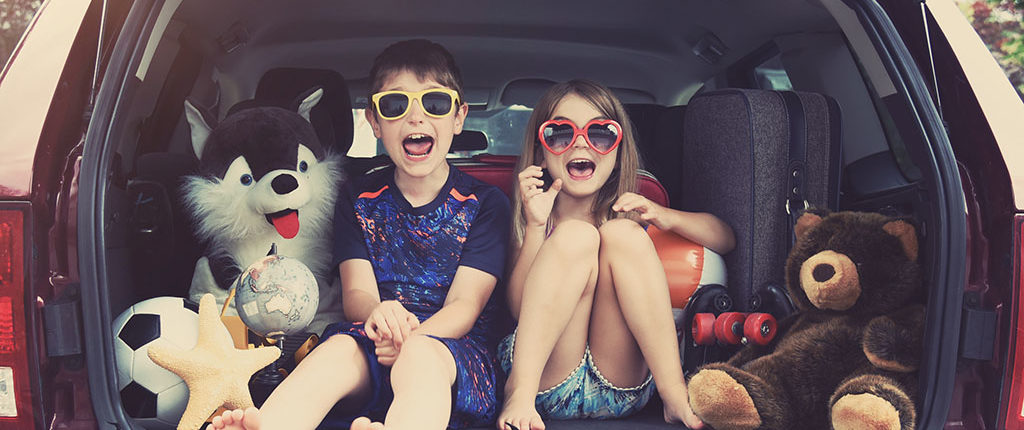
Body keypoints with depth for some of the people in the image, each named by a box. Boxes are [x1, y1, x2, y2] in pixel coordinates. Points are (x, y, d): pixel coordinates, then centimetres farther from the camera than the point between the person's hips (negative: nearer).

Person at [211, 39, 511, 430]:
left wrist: (411, 338, -27)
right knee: (338, 349, -33)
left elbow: (465, 303, -4)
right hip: (376, 339, 2)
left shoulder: (486, 203, 6)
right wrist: (377, 314, -25)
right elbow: (356, 291, 3)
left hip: (455, 343, -2)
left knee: (421, 355, -37)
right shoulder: (358, 197, 14)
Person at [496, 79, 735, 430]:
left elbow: (725, 239, 6)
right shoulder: (532, 218, 6)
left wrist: (665, 217, -12)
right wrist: (535, 226, -16)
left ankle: (674, 394, -23)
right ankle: (520, 391, -26)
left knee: (623, 233, -17)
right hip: (548, 385, -1)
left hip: (621, 388, 2)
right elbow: (518, 308, -7)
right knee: (576, 234, -20)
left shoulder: (627, 212, 9)